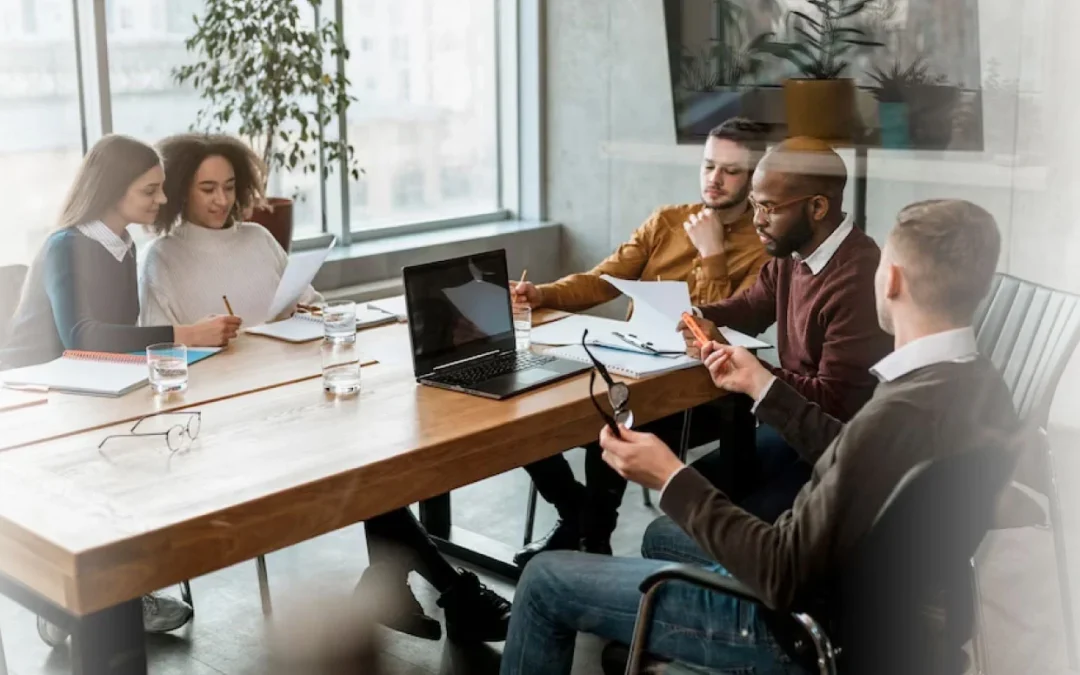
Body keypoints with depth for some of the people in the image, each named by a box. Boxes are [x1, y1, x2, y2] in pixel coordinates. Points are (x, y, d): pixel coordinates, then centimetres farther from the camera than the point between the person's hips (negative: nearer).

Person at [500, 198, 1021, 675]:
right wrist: (764, 386, 16)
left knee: (547, 579, 2)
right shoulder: (978, 384, -4)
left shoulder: (901, 414, -33)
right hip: (859, 597, 9)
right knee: (663, 535, 31)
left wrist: (670, 478, -19)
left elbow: (783, 577, -27)